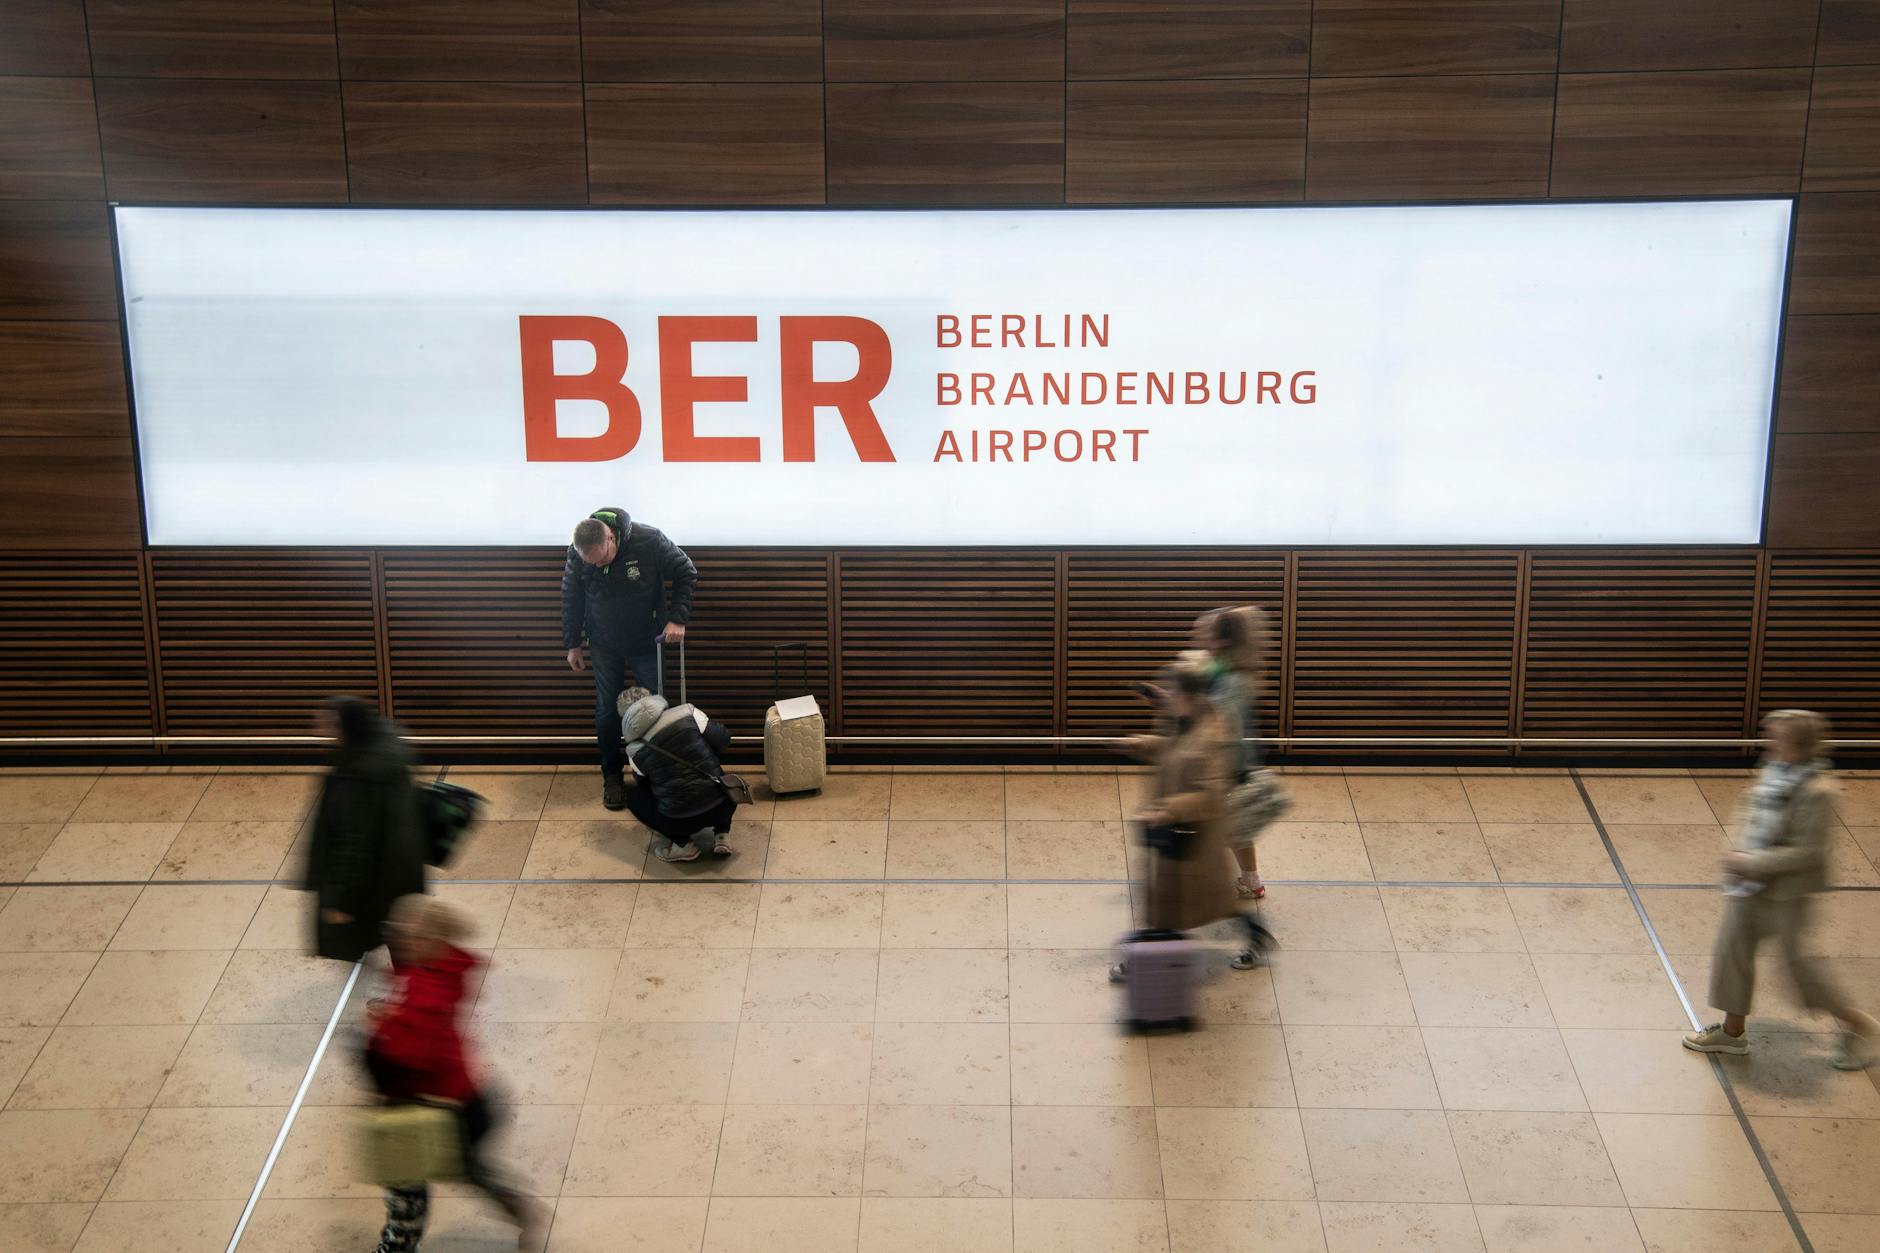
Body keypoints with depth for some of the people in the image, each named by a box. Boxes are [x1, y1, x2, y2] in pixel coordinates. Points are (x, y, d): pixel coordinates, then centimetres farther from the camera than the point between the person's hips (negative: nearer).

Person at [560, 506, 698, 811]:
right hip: (604, 646, 1)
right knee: (607, 710, 7)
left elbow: (687, 574, -13)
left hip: (647, 642, -1)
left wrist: (678, 618, -21)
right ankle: (612, 775, 22)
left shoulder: (649, 541, -28)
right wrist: (571, 644, 3)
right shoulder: (577, 553, -20)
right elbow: (571, 600, -3)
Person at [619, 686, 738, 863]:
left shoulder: (636, 750, 0)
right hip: (721, 808, 2)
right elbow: (723, 739, 2)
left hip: (679, 821, -2)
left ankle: (682, 843, 11)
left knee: (633, 796, 25)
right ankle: (722, 834, 15)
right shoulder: (687, 713, -2)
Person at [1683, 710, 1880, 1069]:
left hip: (1787, 891, -8)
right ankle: (1733, 1030, 27)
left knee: (1798, 959, 5)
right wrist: (1742, 862, 6)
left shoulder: (1813, 792, -26)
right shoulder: (1773, 772, -1)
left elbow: (1807, 851, -26)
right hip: (1754, 884, 8)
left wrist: (1750, 863, -24)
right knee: (1732, 945, 12)